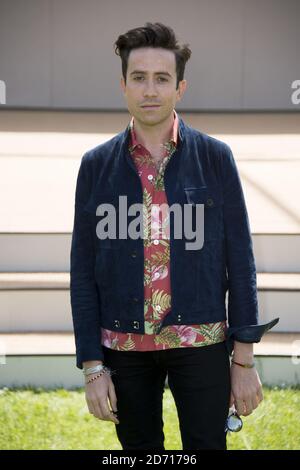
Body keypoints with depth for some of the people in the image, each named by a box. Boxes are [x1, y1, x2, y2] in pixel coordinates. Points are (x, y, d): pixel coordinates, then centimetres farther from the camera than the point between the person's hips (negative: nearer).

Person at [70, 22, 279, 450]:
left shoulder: (215, 157, -1)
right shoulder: (96, 165, 1)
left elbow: (239, 259, 0)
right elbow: (83, 270, 2)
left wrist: (244, 358, -3)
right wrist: (92, 366, -2)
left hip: (201, 343, -1)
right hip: (124, 347, 1)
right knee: (139, 445, 12)